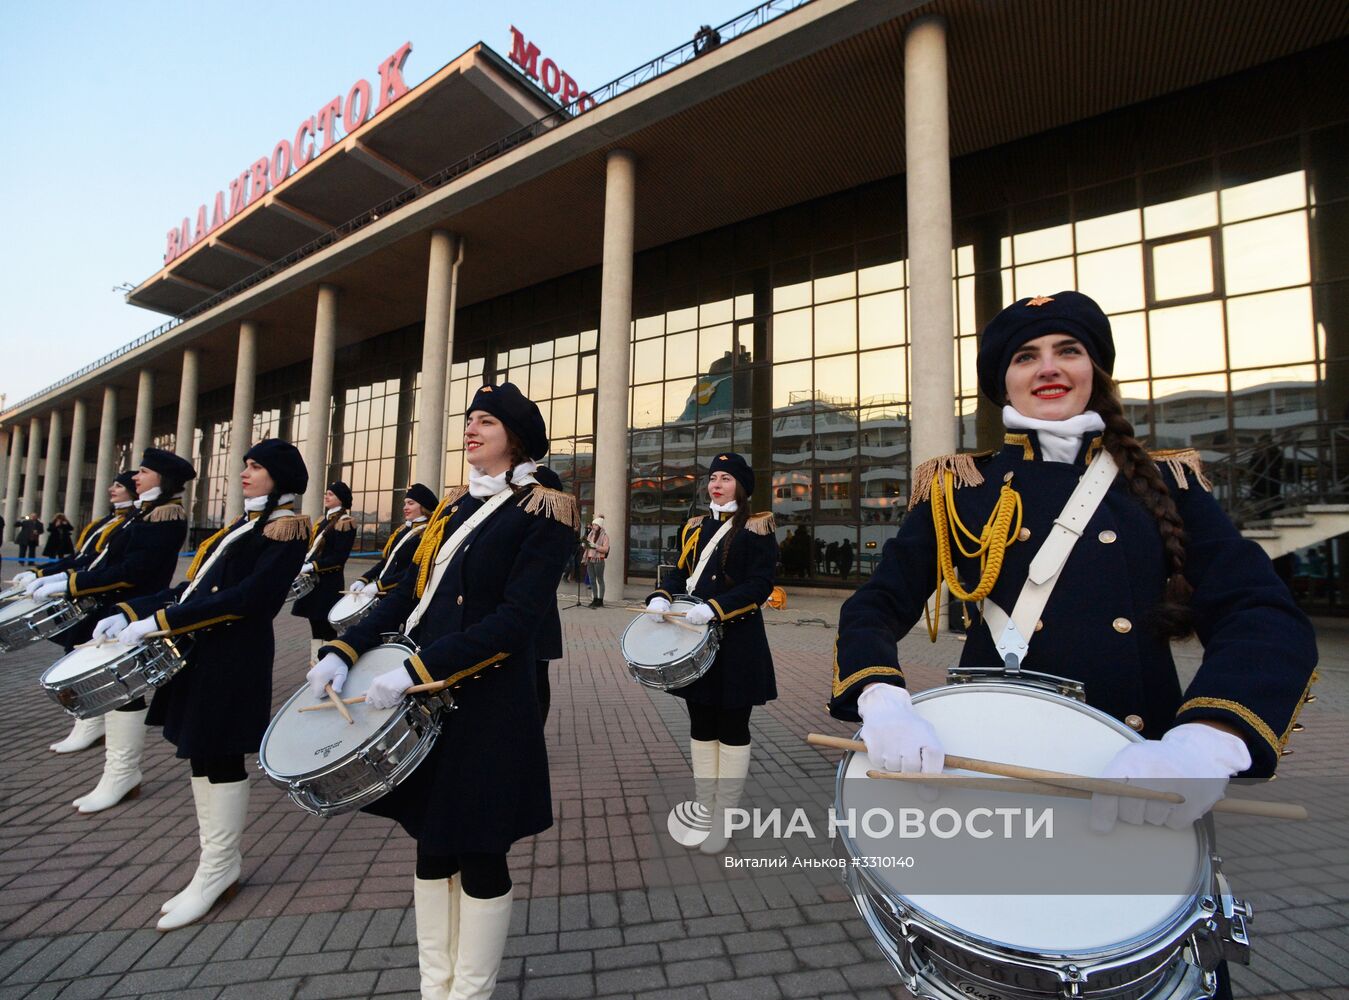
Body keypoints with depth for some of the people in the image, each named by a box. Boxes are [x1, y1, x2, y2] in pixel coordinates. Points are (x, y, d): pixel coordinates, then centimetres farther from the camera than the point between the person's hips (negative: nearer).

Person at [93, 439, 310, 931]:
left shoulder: (287, 531, -12)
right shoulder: (241, 525, 17)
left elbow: (249, 596, -21)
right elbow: (194, 585, 17)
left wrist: (158, 623, -21)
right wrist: (128, 613, 5)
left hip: (235, 657, -9)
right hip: (203, 651, 9)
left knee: (219, 757, 0)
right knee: (200, 754, 14)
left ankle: (216, 871, 16)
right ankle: (220, 861, 28)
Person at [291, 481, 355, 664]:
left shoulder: (345, 522, -11)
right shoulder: (322, 520, 16)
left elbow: (339, 557, -16)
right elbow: (312, 548, 19)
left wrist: (311, 567, -19)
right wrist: (301, 565, 2)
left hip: (329, 582, -9)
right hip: (313, 580, 9)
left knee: (326, 624, -3)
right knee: (315, 621, 13)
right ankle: (315, 663, 22)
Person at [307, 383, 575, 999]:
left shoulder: (543, 513, -12)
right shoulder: (456, 506, 11)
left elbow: (516, 619, -21)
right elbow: (411, 591, 11)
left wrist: (416, 669, -24)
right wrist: (344, 650, -1)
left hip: (489, 708, -7)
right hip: (426, 699, 7)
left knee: (479, 855, 9)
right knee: (432, 844, 19)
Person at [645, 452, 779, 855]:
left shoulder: (757, 528, -7)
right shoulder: (695, 527, 11)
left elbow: (761, 584, -14)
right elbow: (680, 571, 12)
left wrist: (714, 608, -24)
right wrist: (662, 597, -9)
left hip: (738, 642, -5)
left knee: (732, 729, 6)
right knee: (701, 726, 15)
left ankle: (725, 819, 22)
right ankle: (703, 808, 31)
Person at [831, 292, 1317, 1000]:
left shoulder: (1167, 483, 5)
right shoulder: (957, 490, 0)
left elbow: (1268, 616, -9)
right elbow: (874, 608, -7)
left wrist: (1203, 743, -28)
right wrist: (882, 703, -28)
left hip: (1152, 791, 2)